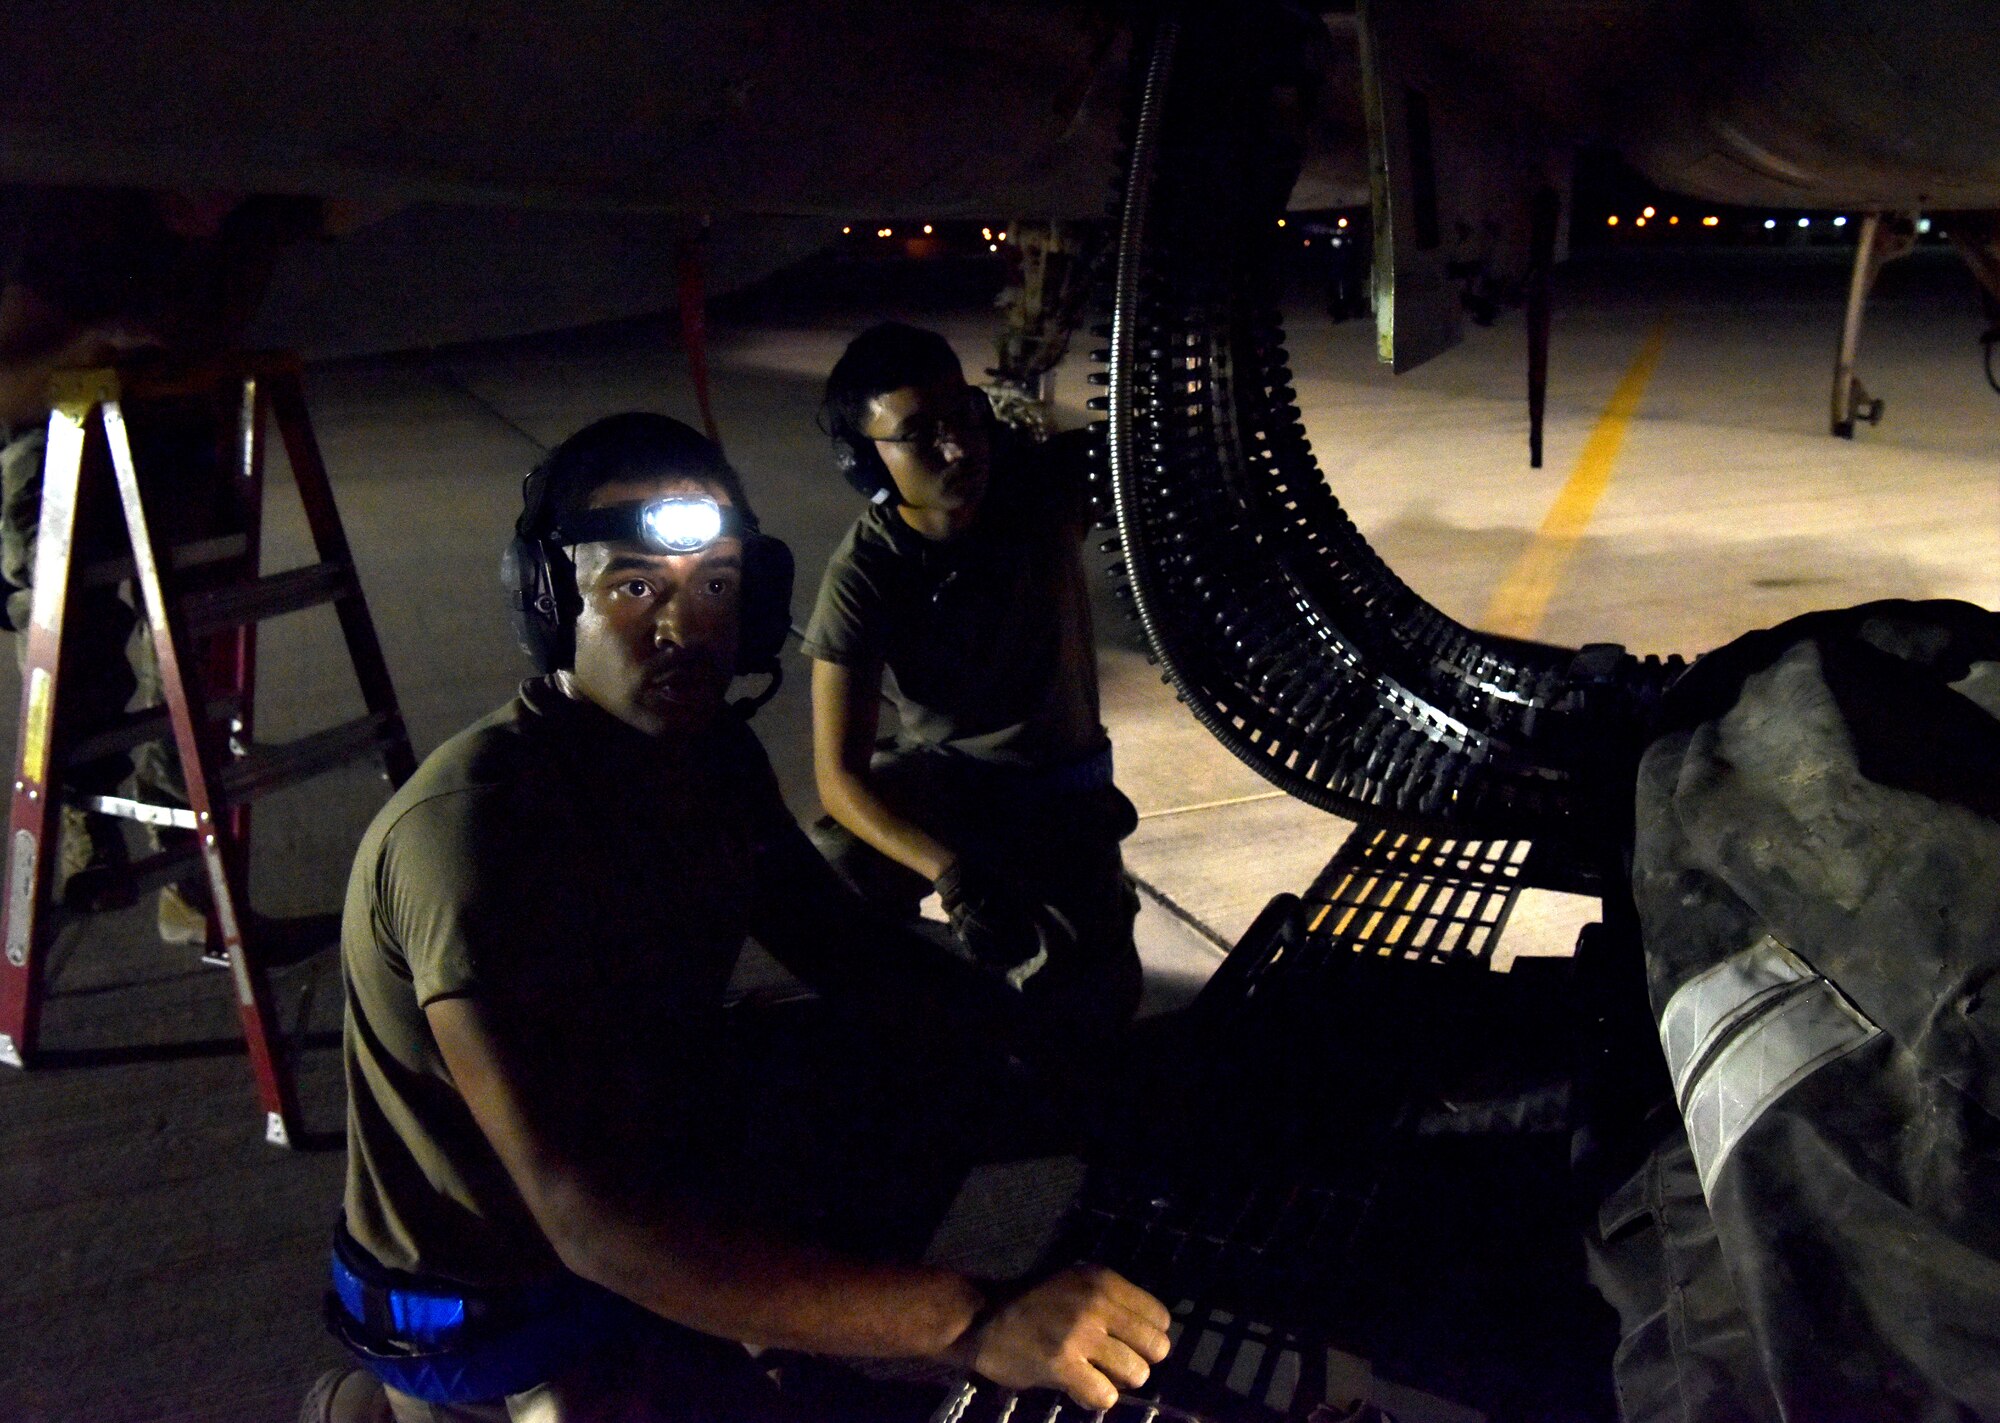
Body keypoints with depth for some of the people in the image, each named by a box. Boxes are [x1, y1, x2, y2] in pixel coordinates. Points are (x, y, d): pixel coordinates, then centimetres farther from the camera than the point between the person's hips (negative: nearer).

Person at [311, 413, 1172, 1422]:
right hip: (508, 1301, -7)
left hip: (664, 1141, 8)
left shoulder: (707, 750, -5)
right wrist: (978, 1325, -44)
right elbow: (596, 1223, -38)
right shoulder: (476, 828, -31)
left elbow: (848, 950, 3)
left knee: (956, 1062, 7)